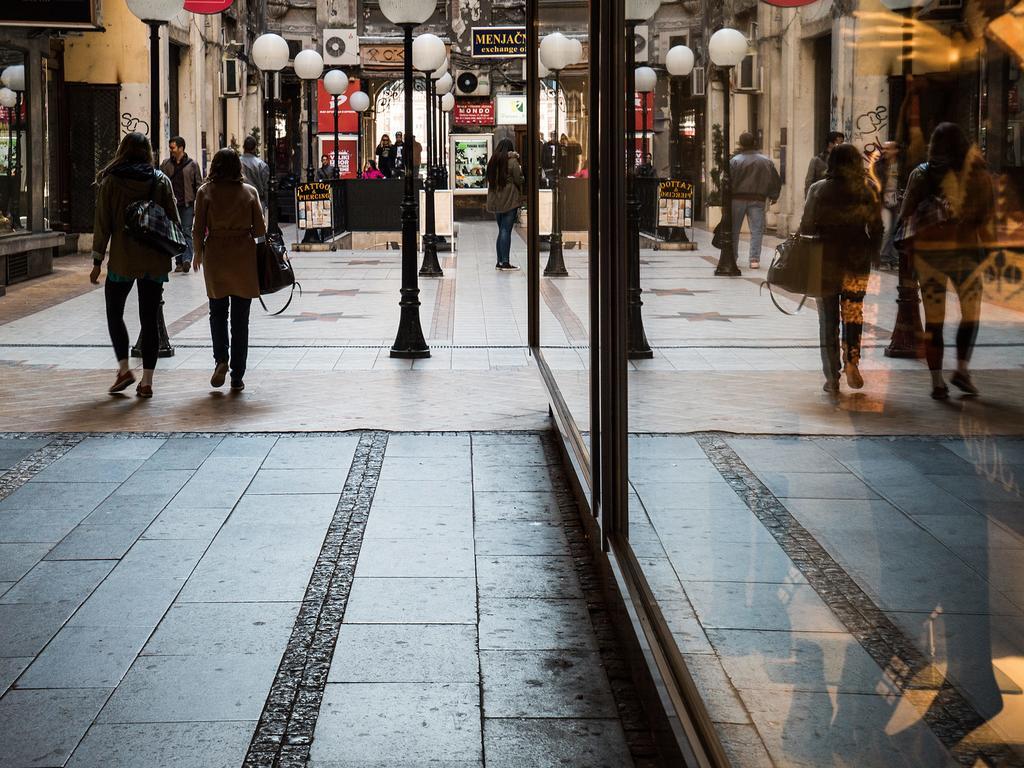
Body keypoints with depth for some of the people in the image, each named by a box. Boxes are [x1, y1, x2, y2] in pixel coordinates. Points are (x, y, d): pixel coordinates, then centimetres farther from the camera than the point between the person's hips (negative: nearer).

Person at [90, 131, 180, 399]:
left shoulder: (111, 181, -4)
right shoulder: (161, 180, 1)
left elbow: (102, 224, -4)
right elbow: (174, 221, 1)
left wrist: (97, 261, 1)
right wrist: (171, 252, 13)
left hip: (122, 260, -2)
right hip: (155, 261, 2)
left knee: (114, 313, 16)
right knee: (150, 318, 7)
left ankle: (124, 368, 4)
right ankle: (147, 381, 6)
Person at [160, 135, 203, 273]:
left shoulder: (192, 164, 2)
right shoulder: (166, 164, 9)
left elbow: (198, 185, 3)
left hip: (187, 204, -3)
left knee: (187, 232, -9)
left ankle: (187, 259, -16)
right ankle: (179, 262, 11)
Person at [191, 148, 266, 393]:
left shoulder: (206, 191, -4)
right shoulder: (249, 191, -3)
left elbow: (198, 229, -4)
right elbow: (260, 229, -2)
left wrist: (198, 253, 12)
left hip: (215, 256, 0)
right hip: (244, 257, 0)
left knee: (218, 312, 17)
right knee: (240, 318, 7)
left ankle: (221, 360, -5)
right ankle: (237, 377, 8)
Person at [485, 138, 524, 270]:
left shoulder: (493, 161, 8)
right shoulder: (512, 162, -10)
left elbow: (490, 179, 14)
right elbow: (519, 180, -8)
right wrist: (520, 170, 9)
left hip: (495, 200, 6)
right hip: (510, 200, -6)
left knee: (501, 230, 13)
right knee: (506, 230, -5)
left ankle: (500, 261, 12)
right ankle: (505, 262, -6)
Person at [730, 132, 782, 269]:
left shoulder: (735, 160, -7)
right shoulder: (766, 161, 2)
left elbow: (728, 180, -9)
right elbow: (777, 181, 8)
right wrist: (773, 196, 21)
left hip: (737, 199, -1)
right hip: (757, 200, 1)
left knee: (734, 230, 11)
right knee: (757, 230, 2)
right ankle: (754, 259, -7)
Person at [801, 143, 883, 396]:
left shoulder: (818, 190, -5)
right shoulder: (868, 190, -3)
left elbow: (807, 228, -3)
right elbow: (876, 229, -1)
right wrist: (871, 255, 12)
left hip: (825, 261, -1)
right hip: (857, 262, 1)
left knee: (828, 320, 7)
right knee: (854, 313, 15)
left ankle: (832, 378, 5)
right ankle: (852, 361, -5)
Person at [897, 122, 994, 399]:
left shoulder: (920, 174, 0)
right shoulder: (976, 174, -3)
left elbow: (907, 215, 2)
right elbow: (987, 213, -1)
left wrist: (911, 246, 12)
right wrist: (986, 242, 12)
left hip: (926, 249, 1)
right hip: (964, 248, -1)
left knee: (933, 319, 5)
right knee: (971, 312, 15)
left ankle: (937, 381, 2)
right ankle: (962, 368, 1)